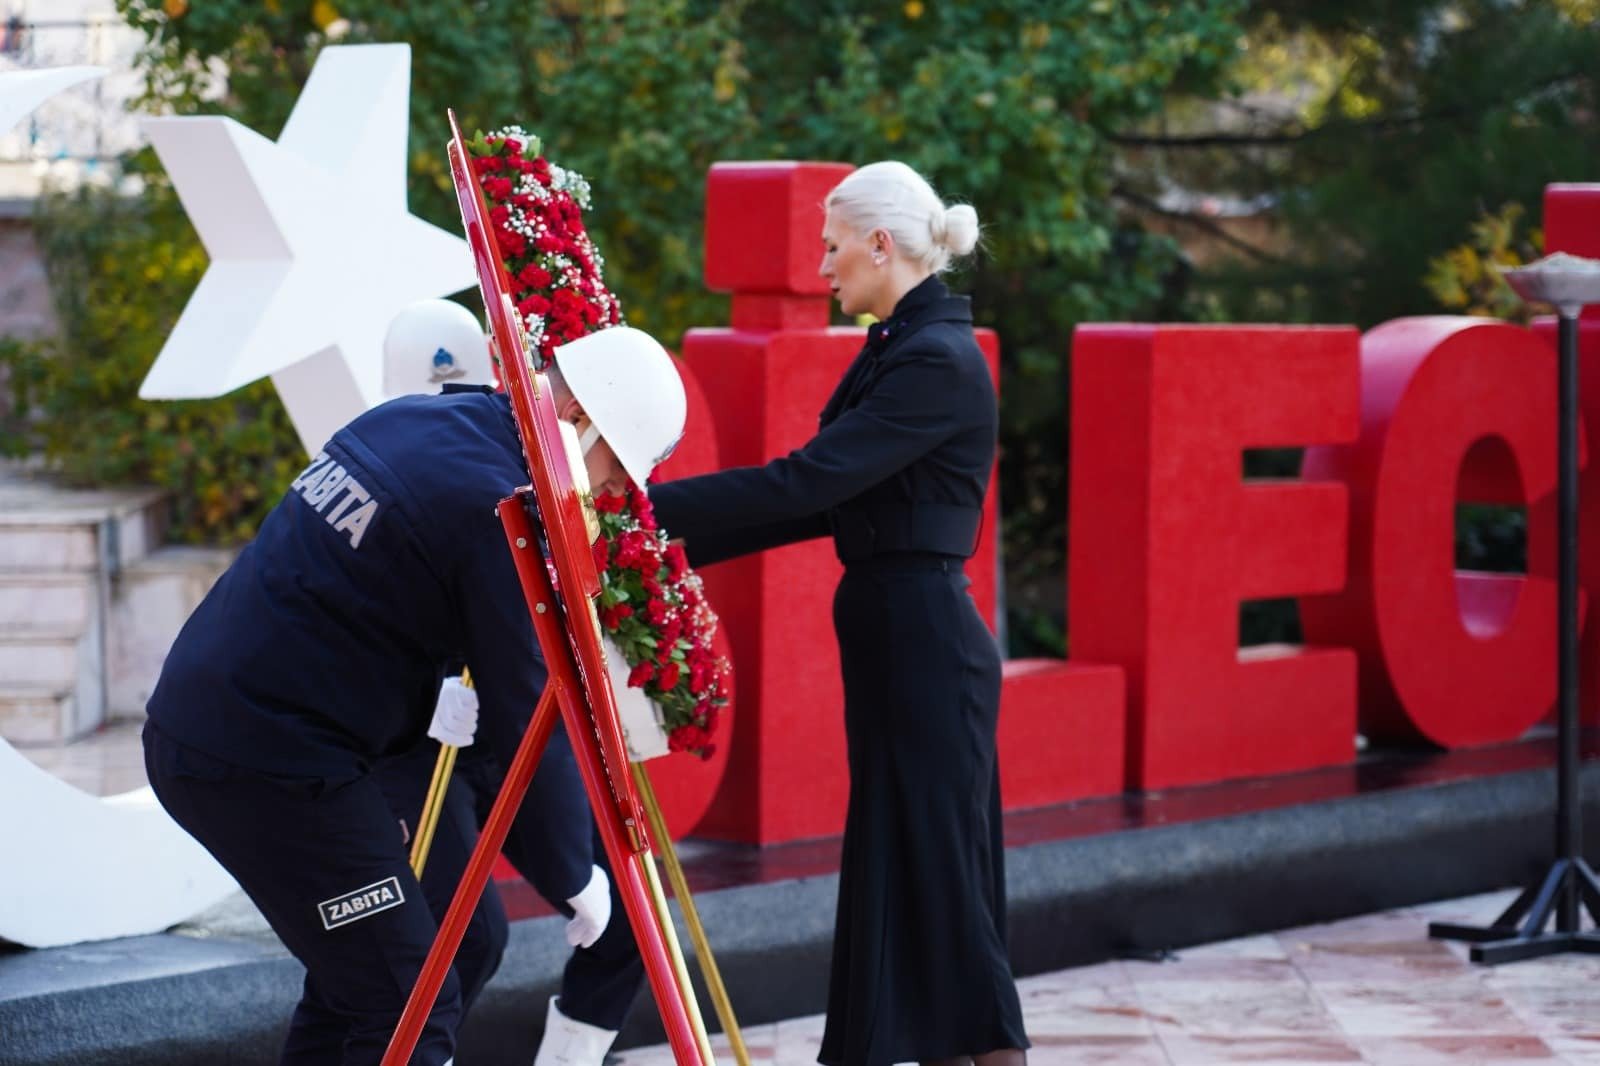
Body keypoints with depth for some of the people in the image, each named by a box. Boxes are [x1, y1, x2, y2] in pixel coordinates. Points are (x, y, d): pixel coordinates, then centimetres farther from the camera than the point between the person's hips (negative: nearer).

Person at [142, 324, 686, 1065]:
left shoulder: (410, 419, 11)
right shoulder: (493, 505, -16)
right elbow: (527, 715, -11)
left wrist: (434, 705, 24)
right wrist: (576, 873, 1)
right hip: (273, 766, -10)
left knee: (353, 977, 21)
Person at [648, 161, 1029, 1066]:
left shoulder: (939, 362, -17)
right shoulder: (900, 349, 13)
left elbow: (805, 482, -23)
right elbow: (830, 500, 14)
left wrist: (650, 509, -21)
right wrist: (683, 539, 10)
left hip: (926, 649, -10)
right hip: (899, 644, 10)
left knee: (936, 880, -6)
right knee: (900, 879, 12)